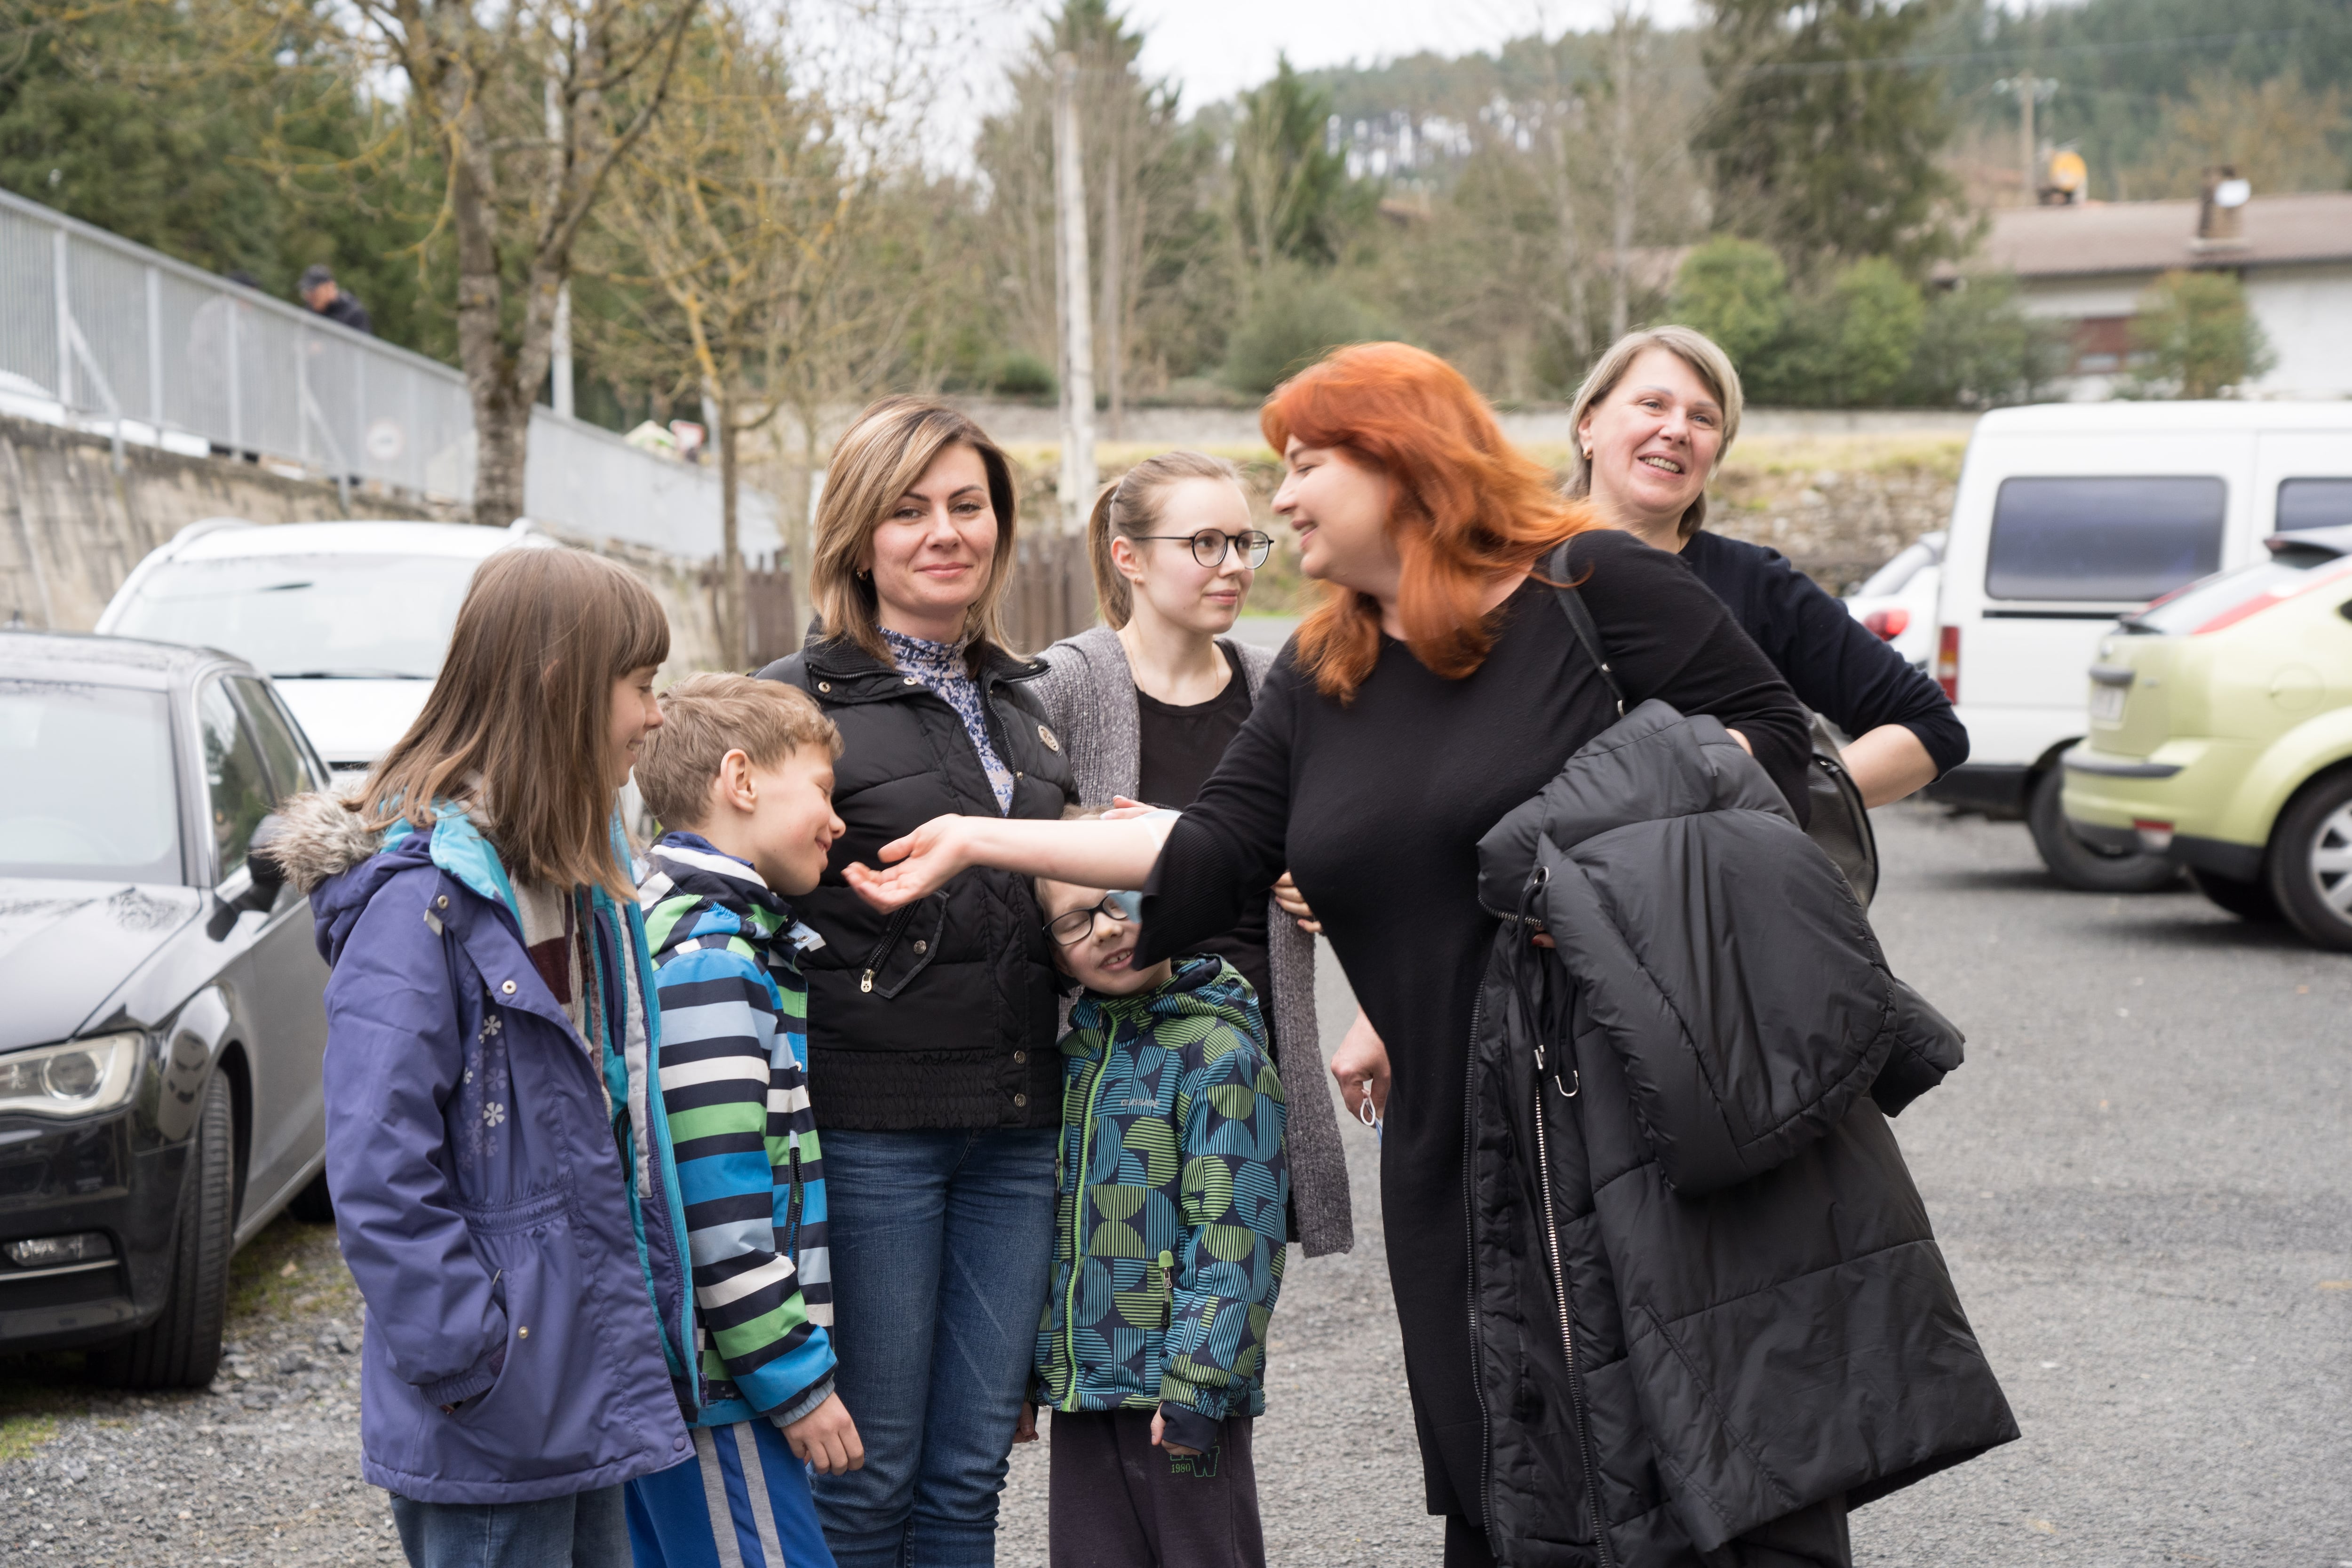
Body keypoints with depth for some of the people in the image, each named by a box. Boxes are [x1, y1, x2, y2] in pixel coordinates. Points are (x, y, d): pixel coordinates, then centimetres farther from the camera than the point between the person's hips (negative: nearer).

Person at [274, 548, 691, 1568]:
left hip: (589, 1389, 9)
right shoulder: (421, 897, -18)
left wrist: (648, 1323, 14)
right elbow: (378, 1176, -22)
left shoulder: (579, 875, 11)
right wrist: (478, 1363, -21)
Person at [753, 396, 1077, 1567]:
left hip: (1016, 1127, 6)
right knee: (867, 1474, 1)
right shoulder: (801, 701, -4)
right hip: (870, 1128, -6)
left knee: (971, 1470, 10)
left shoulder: (1021, 701, 16)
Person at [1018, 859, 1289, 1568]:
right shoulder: (1071, 1061, 11)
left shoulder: (1221, 1055, -10)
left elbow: (1234, 1242, -15)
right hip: (1079, 1389, 6)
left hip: (1181, 1395, -6)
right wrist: (1021, 1375, 16)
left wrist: (1196, 1388, -19)